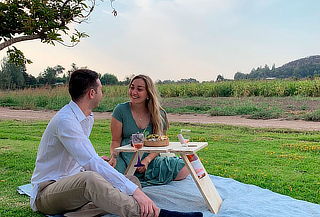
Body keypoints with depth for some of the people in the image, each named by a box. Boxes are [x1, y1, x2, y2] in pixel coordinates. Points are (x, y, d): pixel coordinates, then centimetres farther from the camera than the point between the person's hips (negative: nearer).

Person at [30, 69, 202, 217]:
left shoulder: (88, 117, 9)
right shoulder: (65, 120, -22)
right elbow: (93, 163, -33)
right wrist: (134, 191, -37)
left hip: (75, 182, 9)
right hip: (47, 190, -9)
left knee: (132, 181, -10)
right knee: (90, 178, -41)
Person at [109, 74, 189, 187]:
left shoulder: (159, 114, 4)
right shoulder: (121, 110, 0)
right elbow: (116, 141, 3)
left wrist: (147, 160, -14)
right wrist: (114, 156, -18)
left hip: (150, 160, 2)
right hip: (126, 159, -2)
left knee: (184, 169, -20)